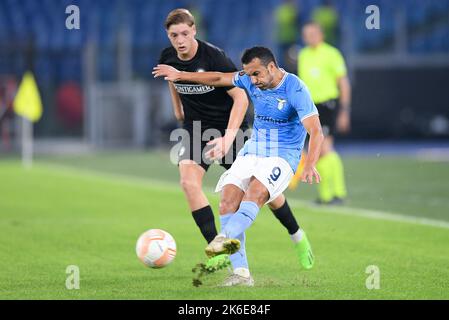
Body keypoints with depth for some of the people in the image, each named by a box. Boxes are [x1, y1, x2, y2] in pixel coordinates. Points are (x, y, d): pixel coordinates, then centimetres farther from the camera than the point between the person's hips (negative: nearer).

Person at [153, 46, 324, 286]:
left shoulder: (296, 90, -17)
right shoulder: (251, 81, 1)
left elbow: (316, 133, -26)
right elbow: (218, 79, 18)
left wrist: (310, 165, -41)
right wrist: (180, 75, 22)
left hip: (282, 156, -6)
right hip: (251, 151, 6)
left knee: (255, 193, -34)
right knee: (228, 197, -16)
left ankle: (226, 237, -57)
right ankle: (241, 273, -21)